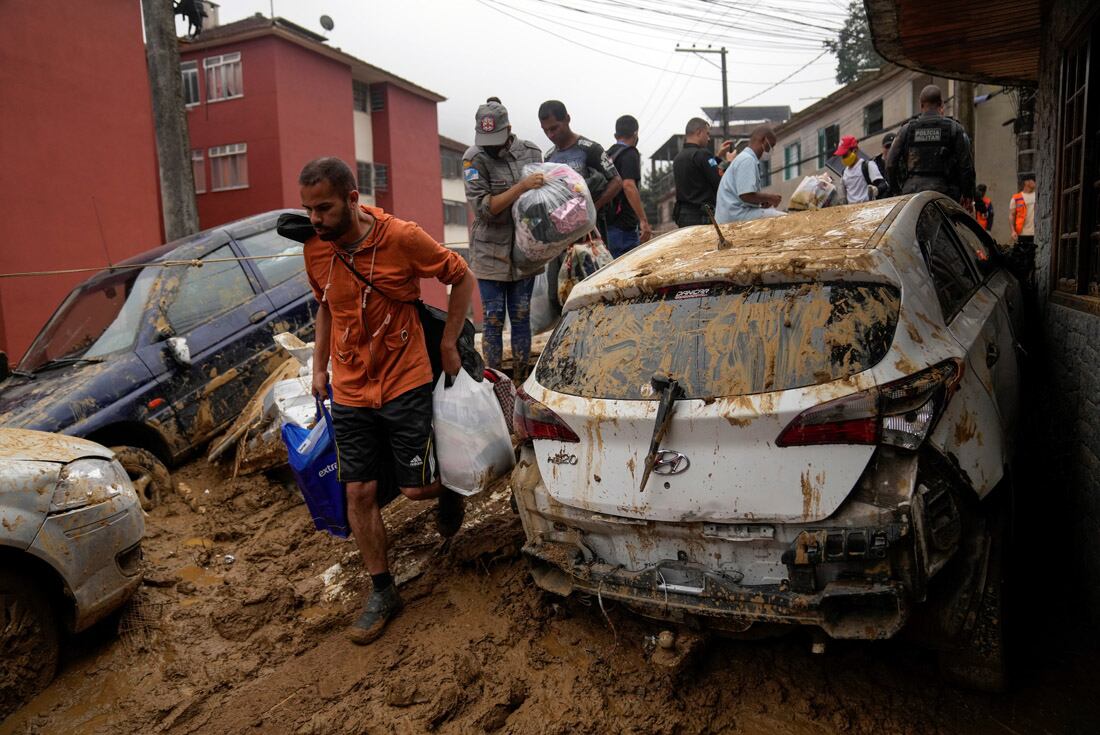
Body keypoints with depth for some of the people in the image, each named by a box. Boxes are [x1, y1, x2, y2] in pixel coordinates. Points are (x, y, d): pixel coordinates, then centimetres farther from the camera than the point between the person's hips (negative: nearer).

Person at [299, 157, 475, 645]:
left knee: (414, 488, -1)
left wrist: (449, 344, -3)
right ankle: (382, 592, 22)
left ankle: (448, 487, 38)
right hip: (349, 393, 4)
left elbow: (462, 277, -3)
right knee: (359, 493, 5)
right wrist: (319, 367, 12)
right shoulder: (315, 250, -1)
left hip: (405, 385, -4)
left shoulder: (402, 238, -15)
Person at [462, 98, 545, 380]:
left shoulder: (531, 151, 3)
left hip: (524, 251, 3)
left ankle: (521, 382, 19)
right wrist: (521, 186, -24)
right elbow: (483, 207, -16)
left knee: (521, 318, 9)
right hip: (491, 252, -3)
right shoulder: (474, 158, -9)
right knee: (493, 319, 2)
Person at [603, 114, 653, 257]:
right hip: (623, 226, -8)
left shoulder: (607, 154, 17)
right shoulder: (630, 154, -8)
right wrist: (644, 221, -25)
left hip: (606, 222, 8)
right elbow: (628, 186, -22)